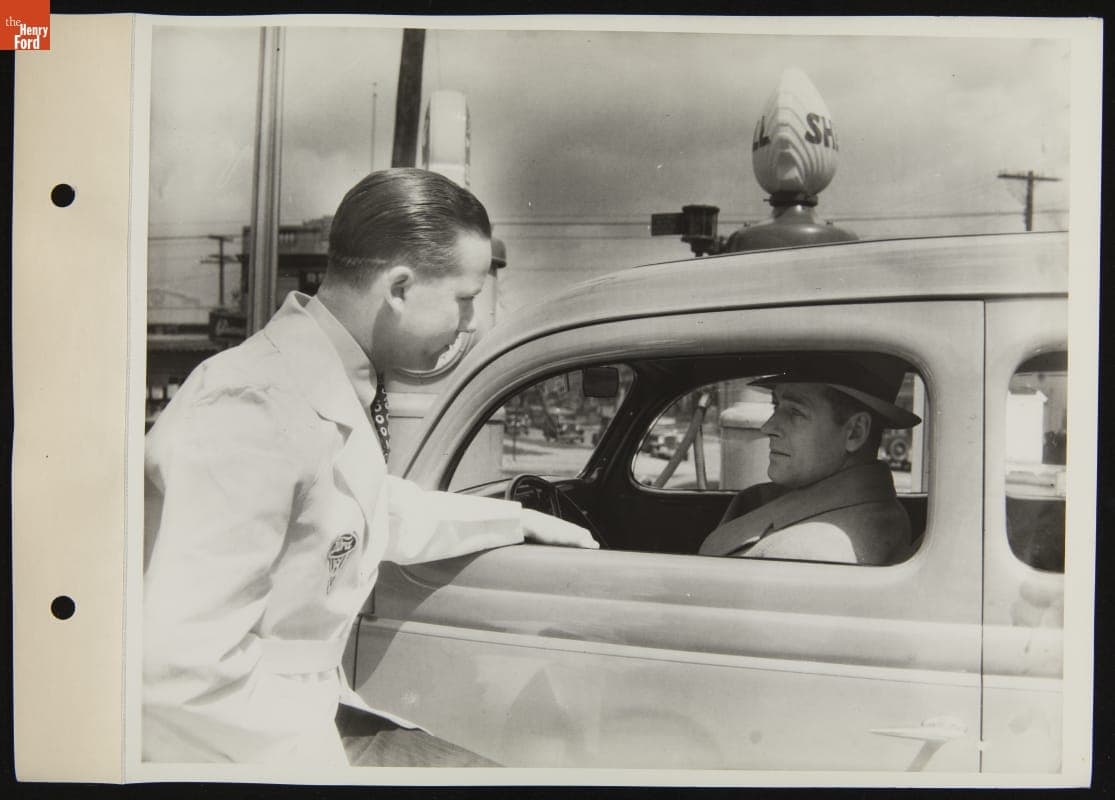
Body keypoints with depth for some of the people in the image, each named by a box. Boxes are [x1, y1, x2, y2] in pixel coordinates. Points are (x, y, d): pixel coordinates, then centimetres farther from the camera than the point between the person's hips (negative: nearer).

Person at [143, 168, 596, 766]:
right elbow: (180, 666, -28)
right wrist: (320, 756, -16)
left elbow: (380, 511, 22)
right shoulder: (255, 411, -26)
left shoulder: (340, 386, 1)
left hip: (301, 715, 8)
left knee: (478, 766, 3)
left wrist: (518, 521, 28)